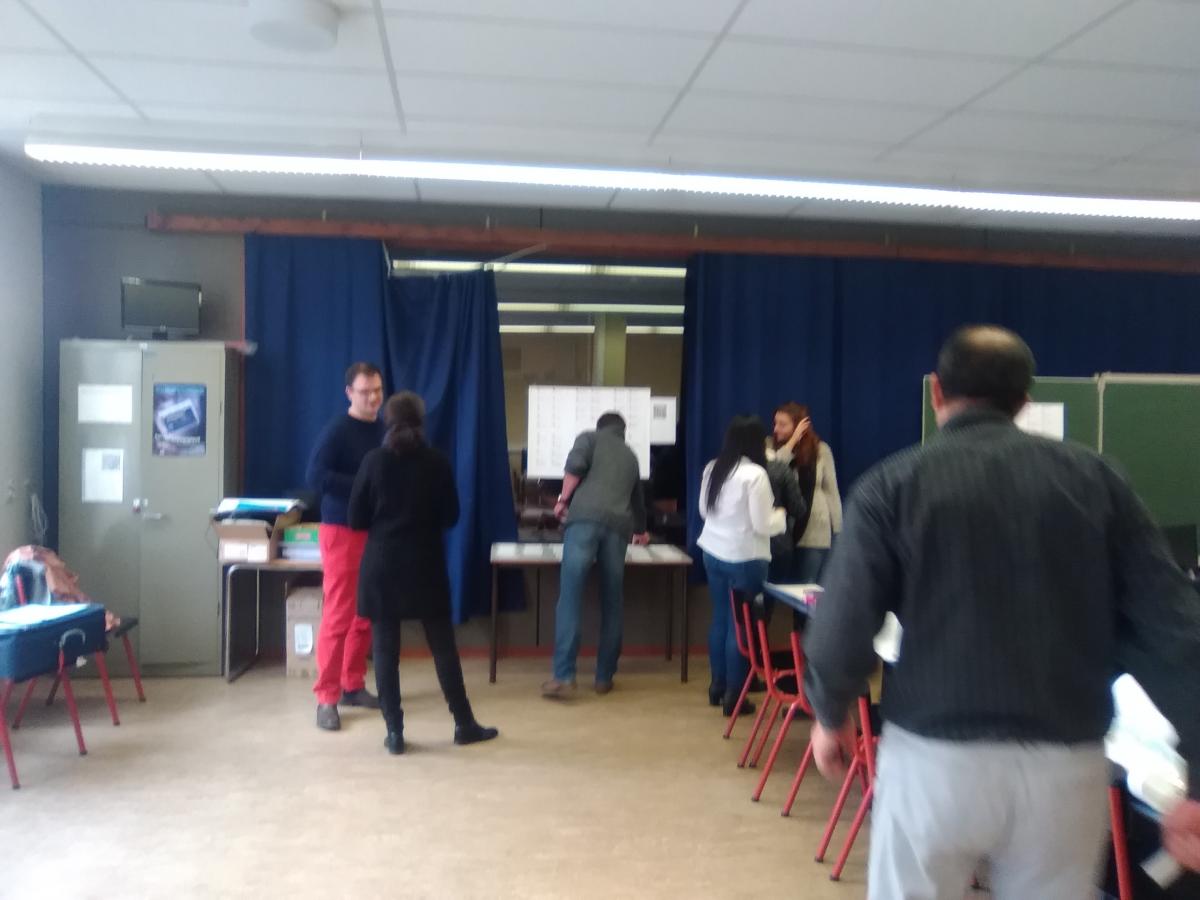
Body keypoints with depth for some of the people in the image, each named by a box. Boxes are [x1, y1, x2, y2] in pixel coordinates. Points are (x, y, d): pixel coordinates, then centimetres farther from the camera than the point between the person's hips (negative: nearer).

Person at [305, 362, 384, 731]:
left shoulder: (386, 430, 9)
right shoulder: (337, 430, -9)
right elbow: (315, 477, -20)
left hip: (376, 531, 6)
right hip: (342, 531, -6)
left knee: (367, 616, 10)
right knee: (338, 616, -4)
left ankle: (353, 686, 23)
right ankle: (326, 698, 4)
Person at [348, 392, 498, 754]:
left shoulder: (374, 460, -4)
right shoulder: (437, 462, -3)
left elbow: (356, 519, -1)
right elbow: (451, 516, 3)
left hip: (382, 564, 0)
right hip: (426, 565, 0)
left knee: (385, 649, 6)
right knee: (443, 646, 9)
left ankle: (394, 731, 8)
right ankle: (464, 724, 17)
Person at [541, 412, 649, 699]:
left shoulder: (589, 438, 20)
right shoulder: (630, 456, 33)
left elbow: (575, 466, -3)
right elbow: (638, 500, 46)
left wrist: (563, 500, 11)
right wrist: (640, 531, 64)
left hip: (585, 519, -4)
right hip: (618, 526, 4)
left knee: (570, 600, -7)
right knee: (611, 605, 12)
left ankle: (563, 677, -13)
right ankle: (604, 677, 15)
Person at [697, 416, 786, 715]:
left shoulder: (712, 468, 4)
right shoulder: (755, 474, -17)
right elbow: (763, 525, -15)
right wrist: (780, 515, 4)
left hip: (713, 553, 7)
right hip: (745, 559, -7)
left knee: (720, 619, 16)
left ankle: (717, 686, 27)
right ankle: (732, 695, 9)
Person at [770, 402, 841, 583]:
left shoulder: (820, 450, -4)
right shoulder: (772, 447, -1)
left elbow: (831, 490, 2)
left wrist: (838, 531, 2)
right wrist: (793, 441, -21)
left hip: (814, 531, -2)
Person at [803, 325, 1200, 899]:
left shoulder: (893, 483, -5)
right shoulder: (1094, 477, 2)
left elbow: (843, 625, -8)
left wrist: (830, 713, 10)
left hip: (935, 755, -2)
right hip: (1069, 763, 2)